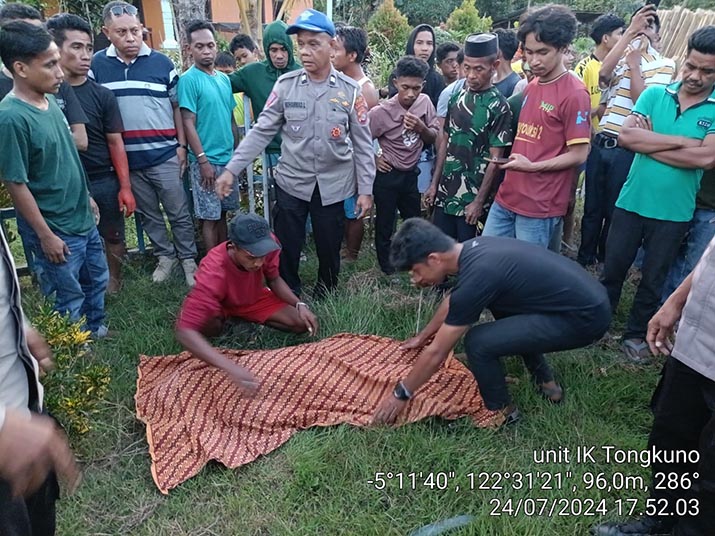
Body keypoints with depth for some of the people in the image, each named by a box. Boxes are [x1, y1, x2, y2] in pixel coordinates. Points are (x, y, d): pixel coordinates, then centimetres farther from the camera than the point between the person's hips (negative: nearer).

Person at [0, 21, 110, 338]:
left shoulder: (49, 100, 1)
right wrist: (46, 235, -16)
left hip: (82, 219, 8)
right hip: (55, 229, -8)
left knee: (97, 280, 23)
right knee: (70, 298, 10)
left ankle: (96, 329, 45)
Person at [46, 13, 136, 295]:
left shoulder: (102, 95, -3)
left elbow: (115, 143, -2)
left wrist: (125, 187, -6)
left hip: (105, 182, 0)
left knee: (113, 238, 12)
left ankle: (114, 281, 34)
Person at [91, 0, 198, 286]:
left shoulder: (161, 62, -2)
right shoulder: (97, 64, 1)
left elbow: (177, 106, 4)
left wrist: (181, 145, 0)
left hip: (164, 155, -2)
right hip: (127, 159, 2)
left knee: (179, 213, 5)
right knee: (148, 215, 14)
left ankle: (188, 259, 20)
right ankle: (165, 255, 30)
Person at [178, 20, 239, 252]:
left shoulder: (224, 79, 10)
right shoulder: (188, 79, -10)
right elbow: (188, 123, -13)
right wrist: (203, 160, -17)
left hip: (228, 159, 6)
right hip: (206, 161, -6)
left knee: (222, 213, 15)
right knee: (209, 217, 2)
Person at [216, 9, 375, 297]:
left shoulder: (350, 90, -5)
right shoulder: (285, 85, -4)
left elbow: (363, 144, -1)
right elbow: (261, 131, -2)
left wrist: (366, 189, -3)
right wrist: (231, 169, -9)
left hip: (333, 185, 0)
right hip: (291, 181, 1)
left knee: (329, 248, 11)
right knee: (287, 248, 8)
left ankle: (326, 297, 36)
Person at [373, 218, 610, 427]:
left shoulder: (476, 277, -23)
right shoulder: (473, 248, 3)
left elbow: (436, 353, -14)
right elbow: (453, 301, 24)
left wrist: (401, 394, -1)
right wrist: (423, 335, 36)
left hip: (585, 317, -9)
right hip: (588, 295, 10)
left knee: (478, 342, -16)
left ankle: (501, 411, 11)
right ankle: (545, 381, 31)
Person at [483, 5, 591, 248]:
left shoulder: (575, 94, -11)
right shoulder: (529, 88, 13)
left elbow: (578, 155, -13)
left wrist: (532, 166, -20)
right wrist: (508, 158, 5)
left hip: (540, 205, -8)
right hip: (506, 196, 8)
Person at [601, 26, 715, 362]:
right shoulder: (654, 94, -2)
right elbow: (625, 136, -17)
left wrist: (648, 142, -17)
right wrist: (681, 141, -18)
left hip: (673, 212, 0)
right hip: (631, 201, 1)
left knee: (653, 278, 14)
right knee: (613, 267, 13)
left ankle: (636, 333, 32)